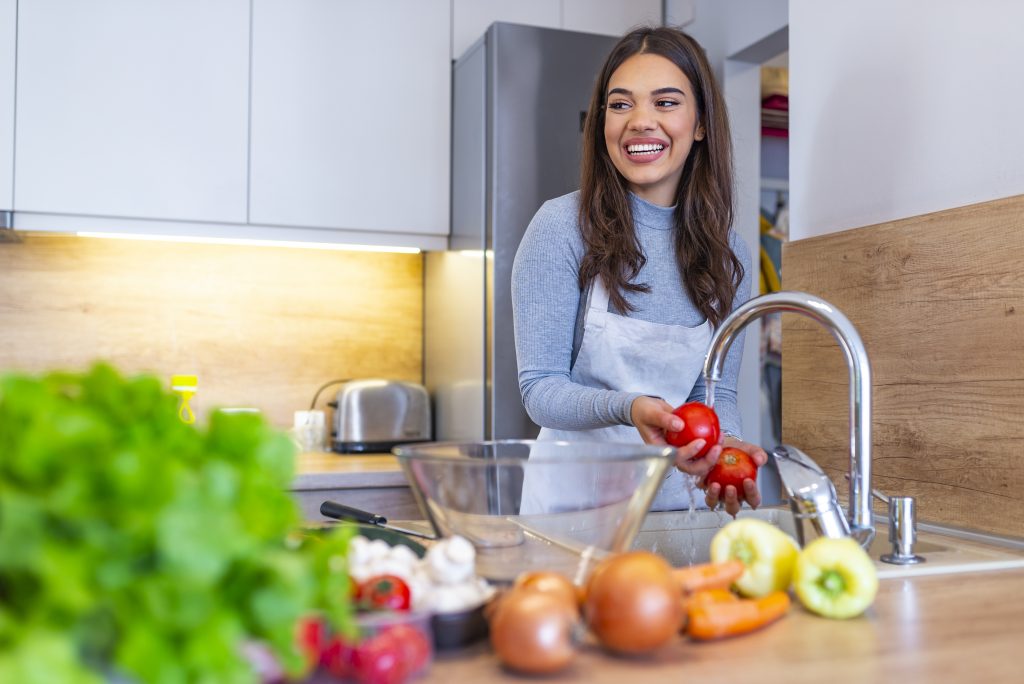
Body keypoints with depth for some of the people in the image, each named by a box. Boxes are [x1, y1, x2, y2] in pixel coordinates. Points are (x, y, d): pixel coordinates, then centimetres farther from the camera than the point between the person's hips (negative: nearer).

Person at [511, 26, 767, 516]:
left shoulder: (729, 256, 3)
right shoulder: (563, 226, -10)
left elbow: (717, 392, 6)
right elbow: (540, 388, -10)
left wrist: (724, 442, -16)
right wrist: (628, 408, -28)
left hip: (673, 496, 3)